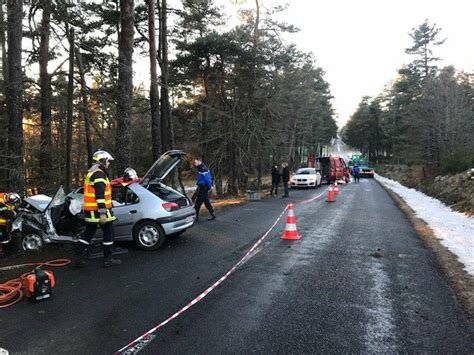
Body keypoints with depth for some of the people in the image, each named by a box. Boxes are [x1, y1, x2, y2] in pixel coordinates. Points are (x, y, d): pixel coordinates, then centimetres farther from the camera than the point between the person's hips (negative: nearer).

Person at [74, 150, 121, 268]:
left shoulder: (90, 173, 17)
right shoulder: (99, 175, -16)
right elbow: (100, 196, -24)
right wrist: (103, 213, -27)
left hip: (90, 211, 9)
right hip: (99, 210, -9)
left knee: (88, 233, 15)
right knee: (108, 233, 2)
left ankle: (79, 257, 16)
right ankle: (108, 259, 8)